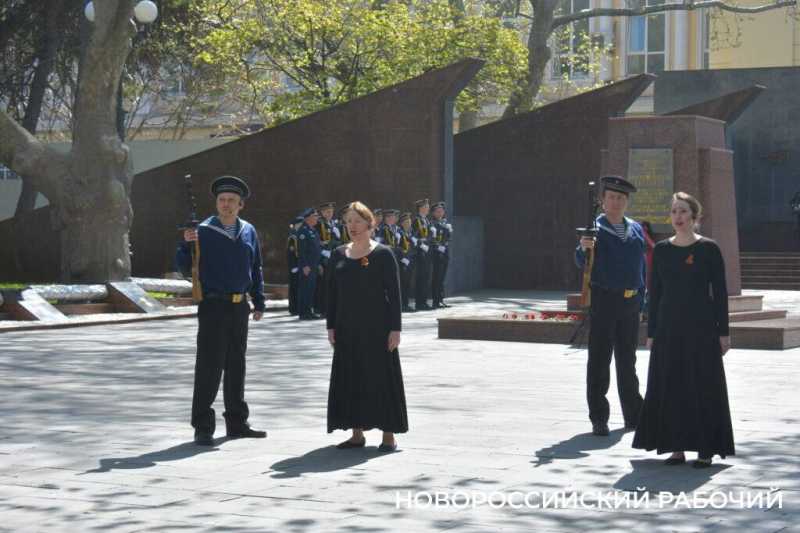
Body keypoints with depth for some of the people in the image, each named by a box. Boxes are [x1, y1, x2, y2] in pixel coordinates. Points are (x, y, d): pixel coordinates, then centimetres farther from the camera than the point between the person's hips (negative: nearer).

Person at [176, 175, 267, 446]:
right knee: (209, 367, -6)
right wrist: (186, 243, -26)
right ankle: (202, 427, -2)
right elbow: (184, 265, -8)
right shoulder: (204, 231, -6)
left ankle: (237, 423, 22)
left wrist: (259, 302, 15)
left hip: (240, 307, 5)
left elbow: (256, 269, 17)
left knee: (236, 366, 13)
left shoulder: (248, 232, 9)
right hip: (213, 305, -5)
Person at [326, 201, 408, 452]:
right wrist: (331, 326, 5)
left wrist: (395, 328, -11)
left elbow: (394, 292, -6)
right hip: (348, 328, 5)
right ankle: (357, 433, 15)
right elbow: (333, 293, 11)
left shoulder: (383, 254, -4)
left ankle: (389, 435, 6)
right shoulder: (339, 255, 9)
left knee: (381, 377, -1)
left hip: (377, 327, -5)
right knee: (349, 378, 6)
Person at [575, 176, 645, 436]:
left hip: (630, 302, 5)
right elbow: (581, 262, -16)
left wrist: (641, 298, 11)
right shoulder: (595, 228, -4)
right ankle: (598, 419, 2)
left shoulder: (636, 229, 11)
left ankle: (633, 416, 22)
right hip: (603, 300, -5)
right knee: (599, 360, -2)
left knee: (627, 360, 14)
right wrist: (584, 248, -37)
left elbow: (641, 264, 17)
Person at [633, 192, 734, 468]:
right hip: (669, 327, 3)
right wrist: (651, 332, 5)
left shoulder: (708, 249, -3)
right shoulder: (661, 250, 6)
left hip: (701, 327, -3)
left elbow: (720, 292, -2)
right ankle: (677, 447, 12)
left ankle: (706, 449, 7)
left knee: (703, 386, -1)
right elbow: (655, 292, 9)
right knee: (670, 386, 3)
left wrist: (723, 332, -6)